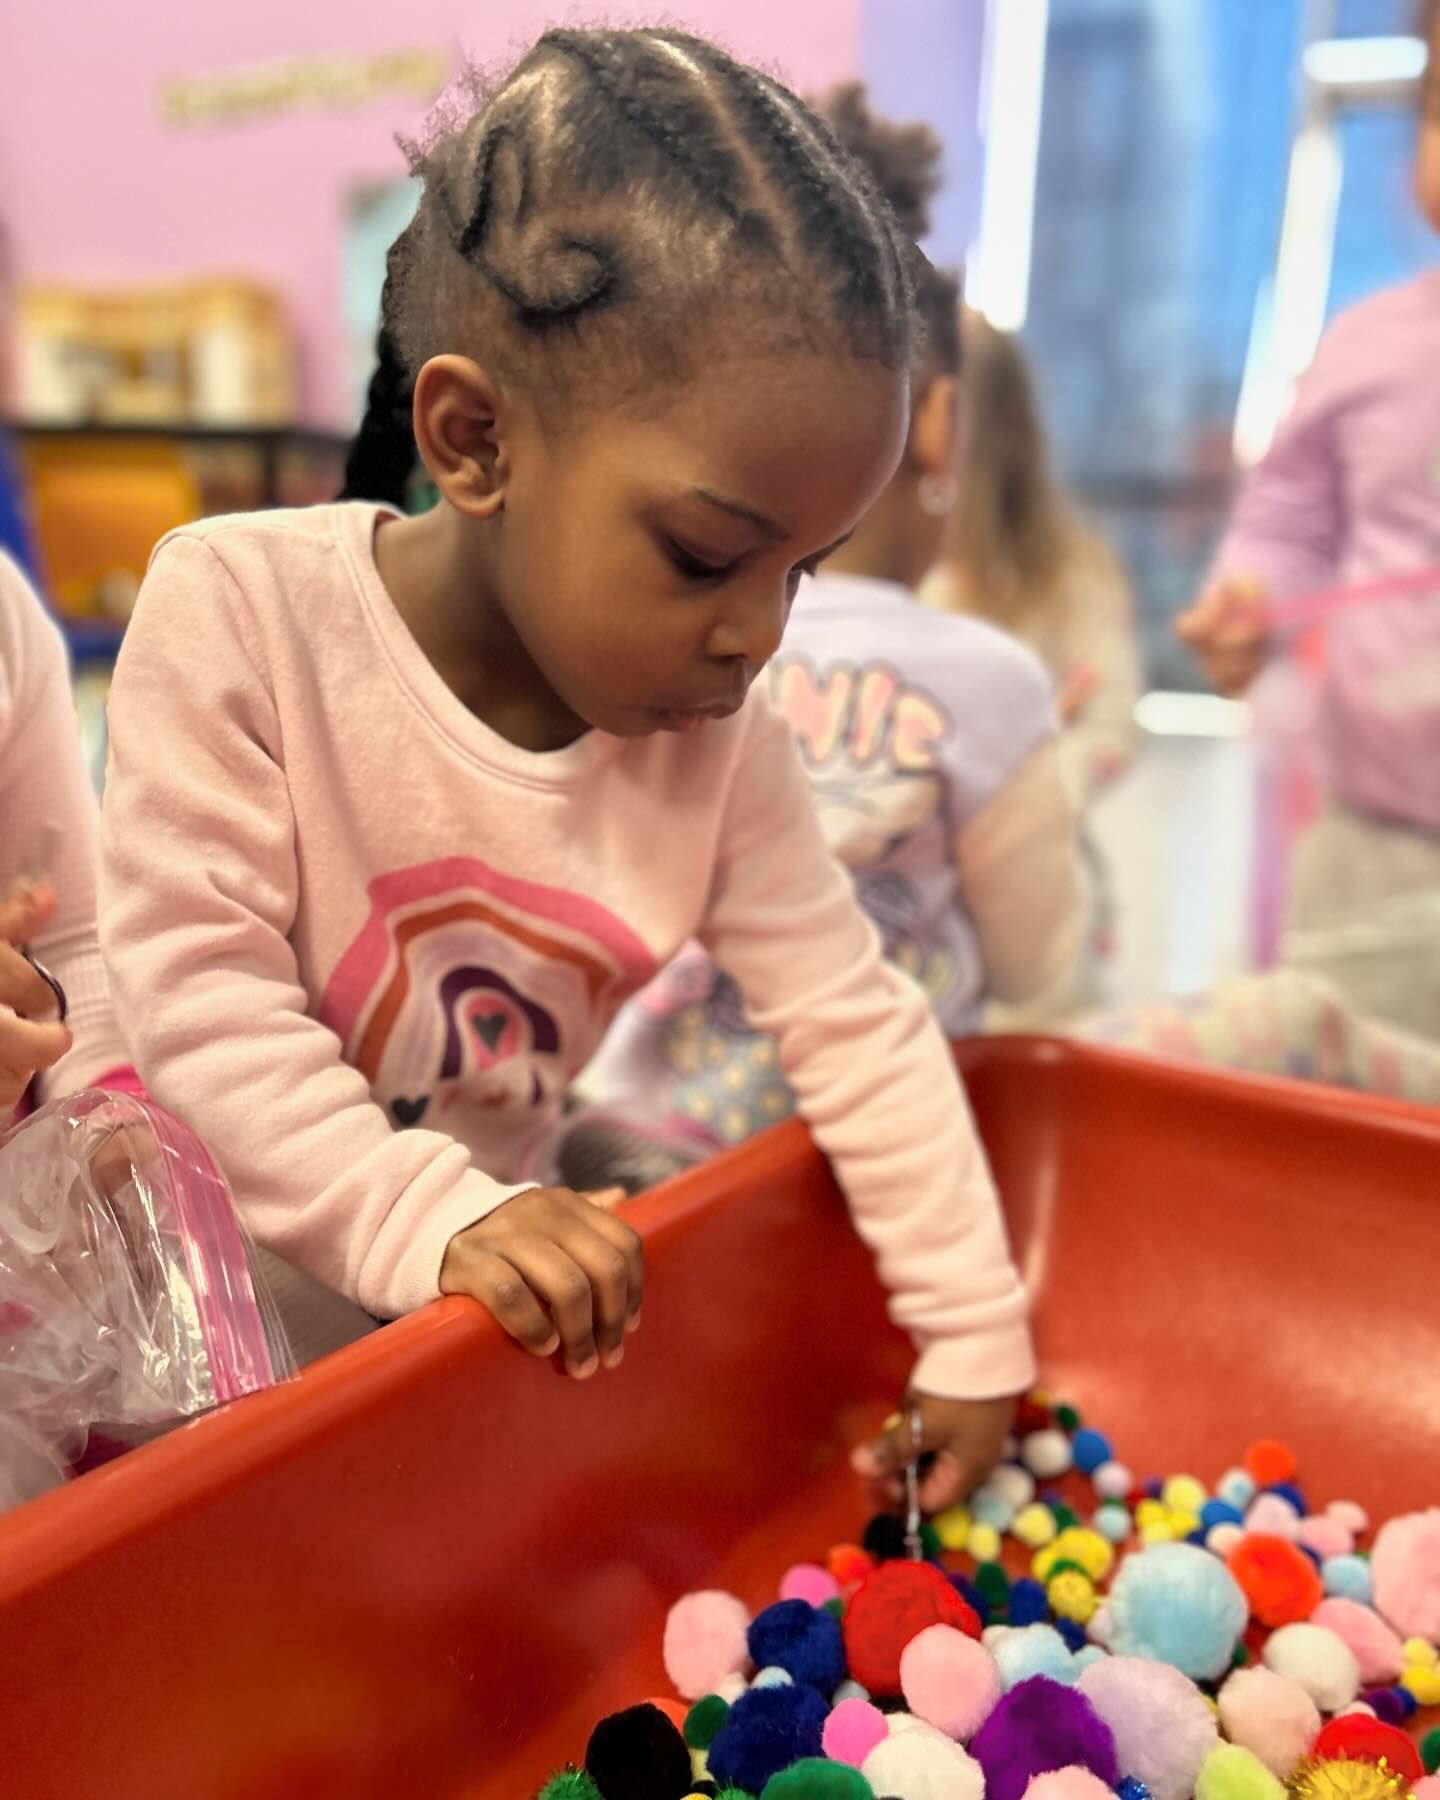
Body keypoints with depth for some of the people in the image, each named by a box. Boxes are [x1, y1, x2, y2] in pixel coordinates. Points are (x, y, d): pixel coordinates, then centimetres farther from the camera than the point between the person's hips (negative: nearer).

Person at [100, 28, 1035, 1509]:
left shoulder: (717, 740, -10)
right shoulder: (237, 611, -21)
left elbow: (856, 1027, -5)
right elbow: (199, 993, -22)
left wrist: (973, 1340, -2)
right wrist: (423, 1221, -32)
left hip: (495, 1302, 4)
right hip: (217, 1269, -3)